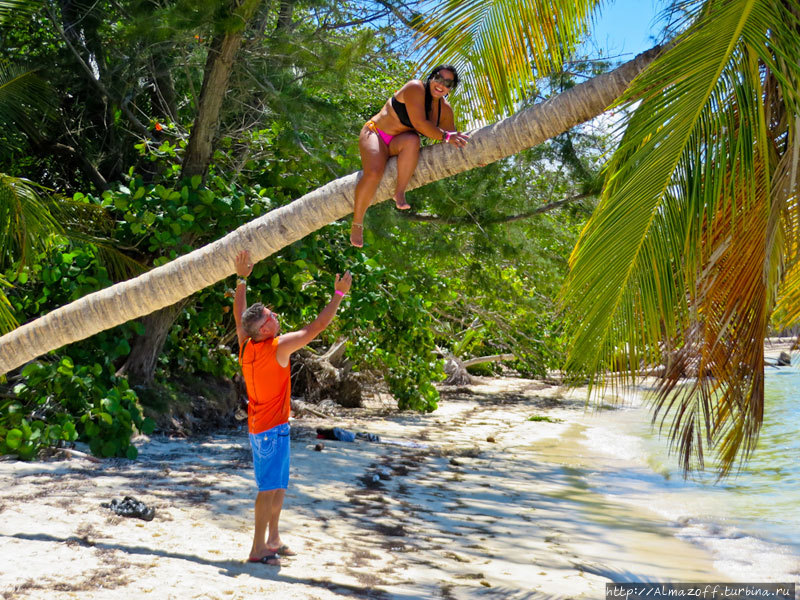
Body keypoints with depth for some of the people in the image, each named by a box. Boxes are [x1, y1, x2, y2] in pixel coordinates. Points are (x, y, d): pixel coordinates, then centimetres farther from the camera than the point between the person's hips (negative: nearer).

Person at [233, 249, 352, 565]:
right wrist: (338, 294, -10)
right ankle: (258, 548, -2)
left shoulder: (246, 345, -1)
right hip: (273, 427, -8)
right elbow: (317, 327, -17)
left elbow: (239, 313, 15)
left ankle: (273, 539, 26)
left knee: (279, 484, 17)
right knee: (270, 487, -4)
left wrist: (242, 278, 15)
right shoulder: (279, 347, -20)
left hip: (258, 425, 8)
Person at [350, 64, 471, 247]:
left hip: (398, 143, 5)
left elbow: (453, 138, 10)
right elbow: (419, 124, -28)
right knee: (374, 173, -33)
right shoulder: (416, 88, -18)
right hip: (376, 134, -5)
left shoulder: (444, 109, 3)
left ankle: (400, 193, -24)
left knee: (412, 141, -34)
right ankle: (356, 223, -14)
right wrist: (446, 136, -31)